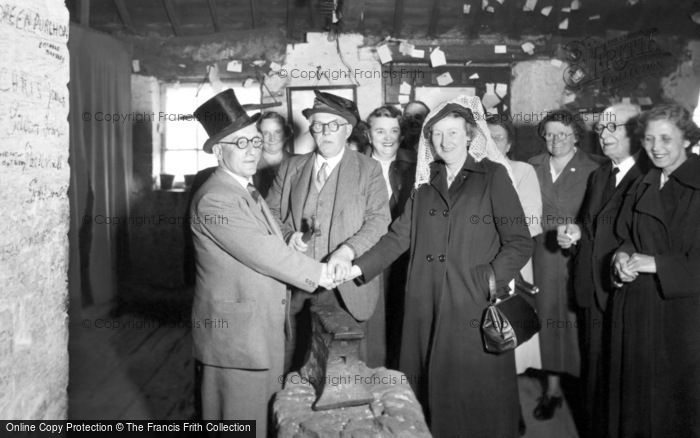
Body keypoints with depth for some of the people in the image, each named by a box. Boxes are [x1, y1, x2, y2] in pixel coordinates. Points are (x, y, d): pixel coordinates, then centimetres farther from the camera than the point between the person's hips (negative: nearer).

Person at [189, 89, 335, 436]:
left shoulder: (247, 189, 13)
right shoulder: (214, 199, -20)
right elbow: (263, 253, -21)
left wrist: (291, 244, -3)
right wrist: (316, 273, -12)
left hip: (262, 332, 9)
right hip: (234, 334, -9)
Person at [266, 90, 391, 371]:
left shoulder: (368, 170, 4)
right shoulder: (290, 168, 12)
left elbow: (378, 220, -5)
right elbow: (272, 214, 13)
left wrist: (347, 251, -21)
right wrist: (288, 236, -9)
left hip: (346, 287, -2)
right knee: (294, 365, 7)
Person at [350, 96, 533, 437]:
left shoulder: (492, 175, 2)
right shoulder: (426, 182, 14)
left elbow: (520, 243, -3)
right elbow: (399, 236, 5)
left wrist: (490, 280, -16)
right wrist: (356, 269, -6)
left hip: (475, 308, -3)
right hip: (427, 308, 4)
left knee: (474, 393, 2)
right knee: (429, 388, 9)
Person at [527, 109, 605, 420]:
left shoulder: (594, 169, -3)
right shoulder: (532, 168, 8)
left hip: (579, 258, -3)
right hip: (544, 257, 3)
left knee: (578, 320, 1)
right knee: (549, 319, 9)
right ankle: (552, 387, 21)